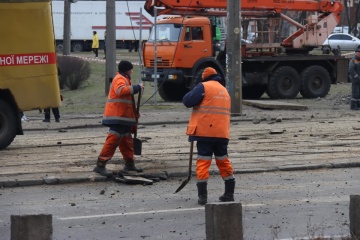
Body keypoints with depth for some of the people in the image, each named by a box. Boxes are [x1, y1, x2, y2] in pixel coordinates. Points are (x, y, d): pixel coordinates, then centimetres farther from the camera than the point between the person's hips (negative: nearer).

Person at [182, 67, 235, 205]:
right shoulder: (225, 91, 20)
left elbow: (187, 101, -12)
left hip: (205, 132, -6)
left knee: (203, 162, -3)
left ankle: (202, 196, -8)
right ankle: (229, 193, 18)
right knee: (223, 161, 16)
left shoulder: (203, 87, -4)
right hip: (222, 133, 6)